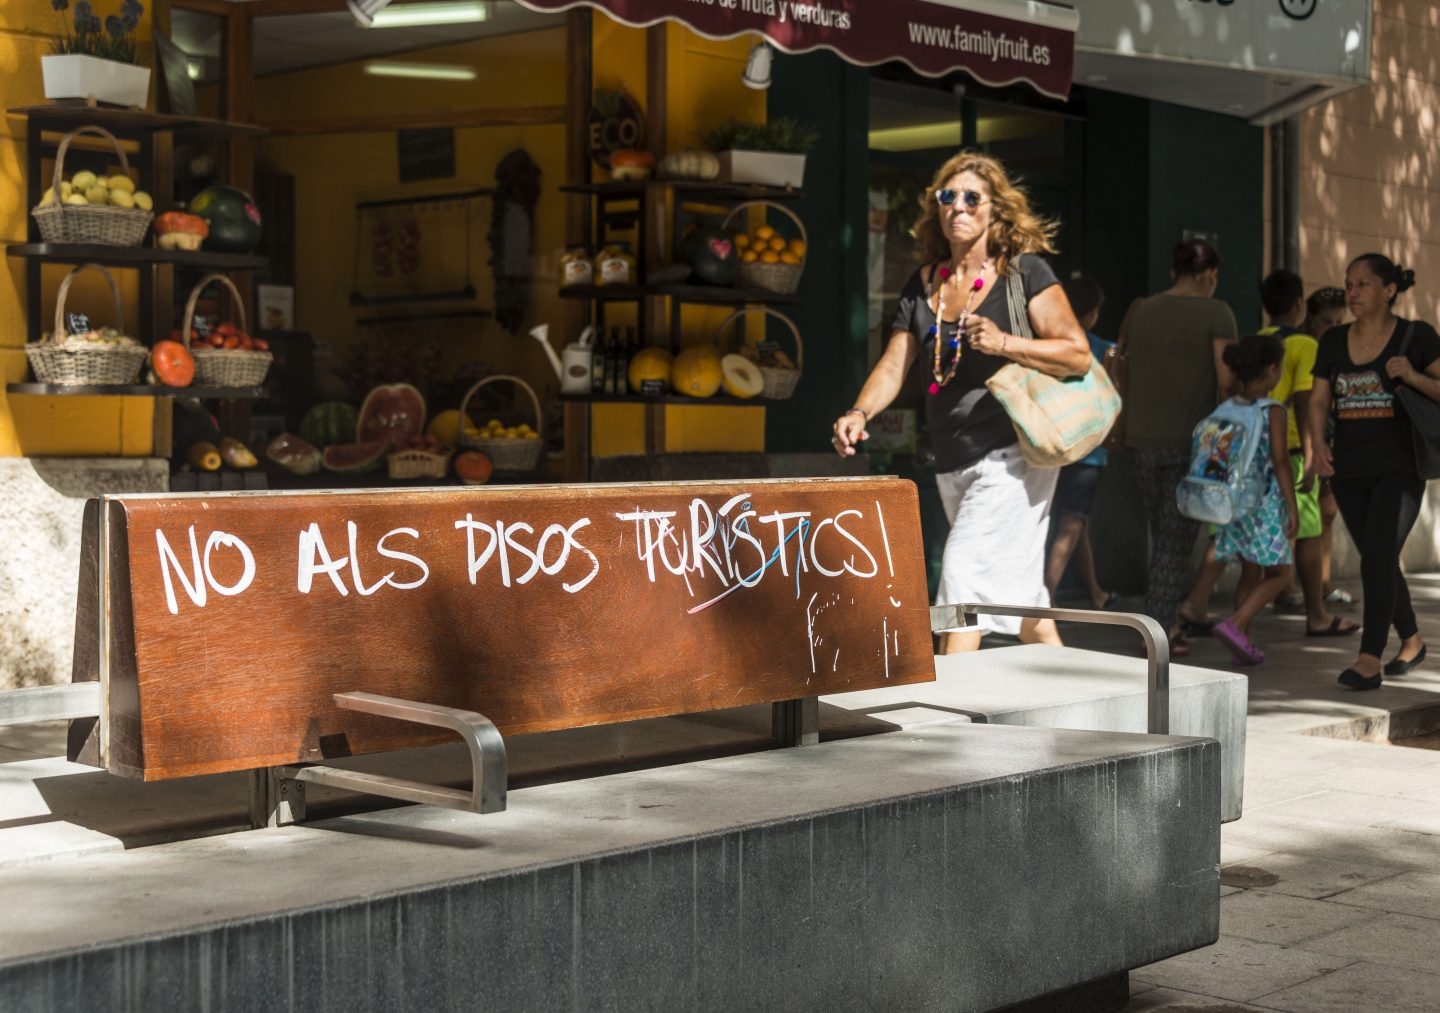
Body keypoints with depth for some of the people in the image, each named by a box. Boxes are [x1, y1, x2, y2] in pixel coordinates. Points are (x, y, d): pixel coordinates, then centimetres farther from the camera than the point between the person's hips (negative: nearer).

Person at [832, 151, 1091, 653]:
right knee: (1019, 592, 16)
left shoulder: (1025, 271, -6)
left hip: (1011, 452, -6)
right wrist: (859, 413, -14)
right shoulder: (923, 284, 10)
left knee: (963, 570, -16)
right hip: (952, 461, 7)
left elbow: (1078, 355, -10)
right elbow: (893, 365, 5)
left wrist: (1003, 343, -23)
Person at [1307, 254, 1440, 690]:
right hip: (1350, 472, 5)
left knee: (1377, 559, -16)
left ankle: (1369, 660, -16)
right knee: (1379, 562, 15)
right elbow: (1318, 400, 8)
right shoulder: (1334, 341, 8)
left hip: (1399, 469, -5)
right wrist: (1318, 444, -8)